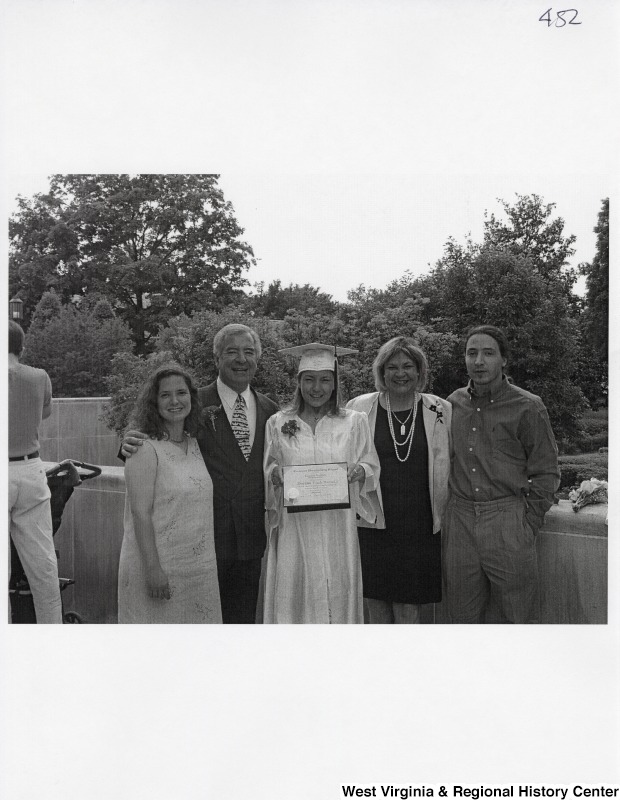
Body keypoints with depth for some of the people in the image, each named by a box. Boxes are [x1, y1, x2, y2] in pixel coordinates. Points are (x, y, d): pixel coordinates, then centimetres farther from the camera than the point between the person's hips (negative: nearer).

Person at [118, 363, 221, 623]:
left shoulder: (195, 445, 9)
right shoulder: (145, 450, -12)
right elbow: (140, 513, -16)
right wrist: (152, 569, -20)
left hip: (199, 567, 6)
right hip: (159, 566, -6)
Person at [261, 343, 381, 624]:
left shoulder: (354, 422, 5)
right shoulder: (277, 423, 6)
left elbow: (373, 469, 8)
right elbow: (266, 472, 11)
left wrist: (359, 471, -13)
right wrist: (276, 474, -11)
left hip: (338, 529, 0)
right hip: (294, 528, 0)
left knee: (337, 595, 3)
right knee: (293, 596, 1)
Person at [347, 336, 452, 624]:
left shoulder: (442, 411, 3)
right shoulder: (358, 409, 1)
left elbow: (455, 466, 11)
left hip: (420, 528, 0)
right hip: (372, 524, 0)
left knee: (408, 612, 5)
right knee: (376, 610, 9)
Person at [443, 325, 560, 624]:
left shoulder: (527, 407, -4)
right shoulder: (453, 403, 8)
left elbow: (545, 473, 0)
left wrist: (528, 525, -4)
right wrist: (449, 514, 12)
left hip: (508, 523, -3)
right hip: (459, 521, 4)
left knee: (520, 618, 5)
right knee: (463, 618, 13)